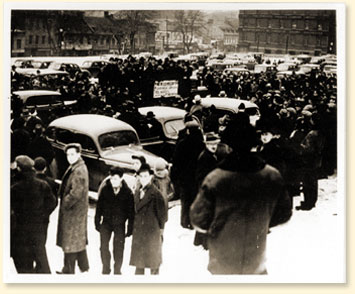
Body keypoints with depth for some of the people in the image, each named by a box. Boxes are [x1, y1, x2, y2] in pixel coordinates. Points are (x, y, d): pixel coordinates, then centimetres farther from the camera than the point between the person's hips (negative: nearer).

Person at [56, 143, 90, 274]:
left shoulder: (79, 171, -20)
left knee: (70, 240, 1)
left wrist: (65, 204, -15)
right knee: (79, 239, 18)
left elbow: (76, 193, -24)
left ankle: (68, 270, 11)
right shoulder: (73, 168, 11)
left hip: (74, 211, -10)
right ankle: (83, 266, 29)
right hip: (71, 209, 10)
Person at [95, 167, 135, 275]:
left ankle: (117, 271, 20)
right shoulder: (104, 189, -6)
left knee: (118, 249, 4)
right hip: (106, 222, 1)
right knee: (104, 246, 2)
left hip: (120, 224, -1)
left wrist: (130, 228, -3)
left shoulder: (127, 192, -9)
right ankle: (106, 269, 20)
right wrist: (97, 222, 2)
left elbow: (131, 211, -3)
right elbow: (99, 206, 2)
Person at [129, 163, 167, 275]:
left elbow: (162, 212, -8)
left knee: (153, 260, 3)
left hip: (152, 231, -6)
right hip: (138, 231, 6)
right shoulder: (137, 192, 9)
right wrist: (135, 226, 11)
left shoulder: (156, 193, -11)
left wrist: (160, 228, -4)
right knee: (138, 260, 11)